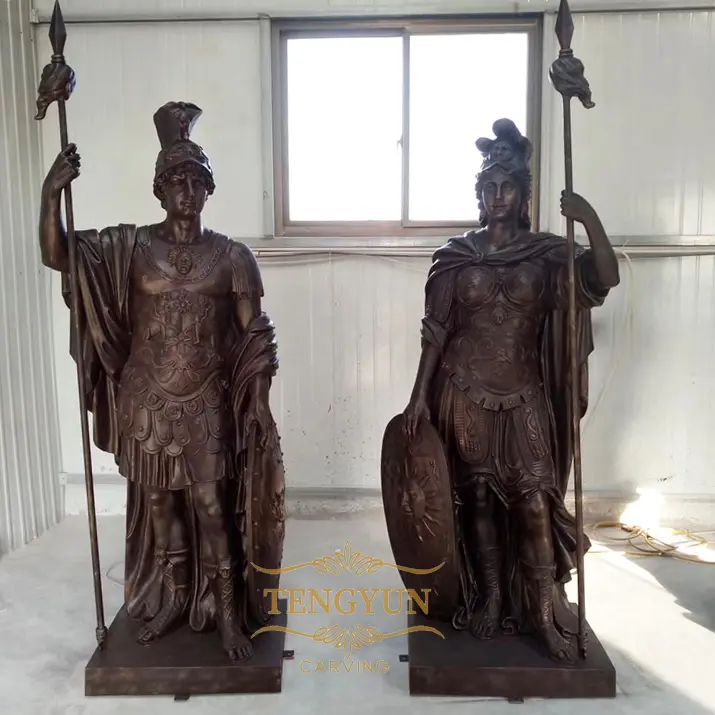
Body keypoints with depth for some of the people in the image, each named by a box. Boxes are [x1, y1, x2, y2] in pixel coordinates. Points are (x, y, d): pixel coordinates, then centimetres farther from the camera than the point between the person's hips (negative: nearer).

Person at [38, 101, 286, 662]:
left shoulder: (232, 256, -2)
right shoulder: (130, 245, -1)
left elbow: (256, 336, -1)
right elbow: (56, 257, -9)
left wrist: (258, 400, -7)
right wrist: (52, 193, -23)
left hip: (207, 405, -1)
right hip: (147, 403, 2)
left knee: (213, 509, 5)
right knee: (156, 507, 15)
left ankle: (228, 613, 22)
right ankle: (167, 602, 36)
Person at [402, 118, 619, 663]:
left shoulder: (548, 253, 0)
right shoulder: (456, 255, 1)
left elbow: (607, 279, -16)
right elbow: (436, 329, 0)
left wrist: (591, 220, -30)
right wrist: (420, 394, -4)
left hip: (524, 396, 0)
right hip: (466, 393, 0)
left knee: (535, 501, -1)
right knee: (478, 497, 8)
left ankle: (547, 614, 13)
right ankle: (489, 603, 24)